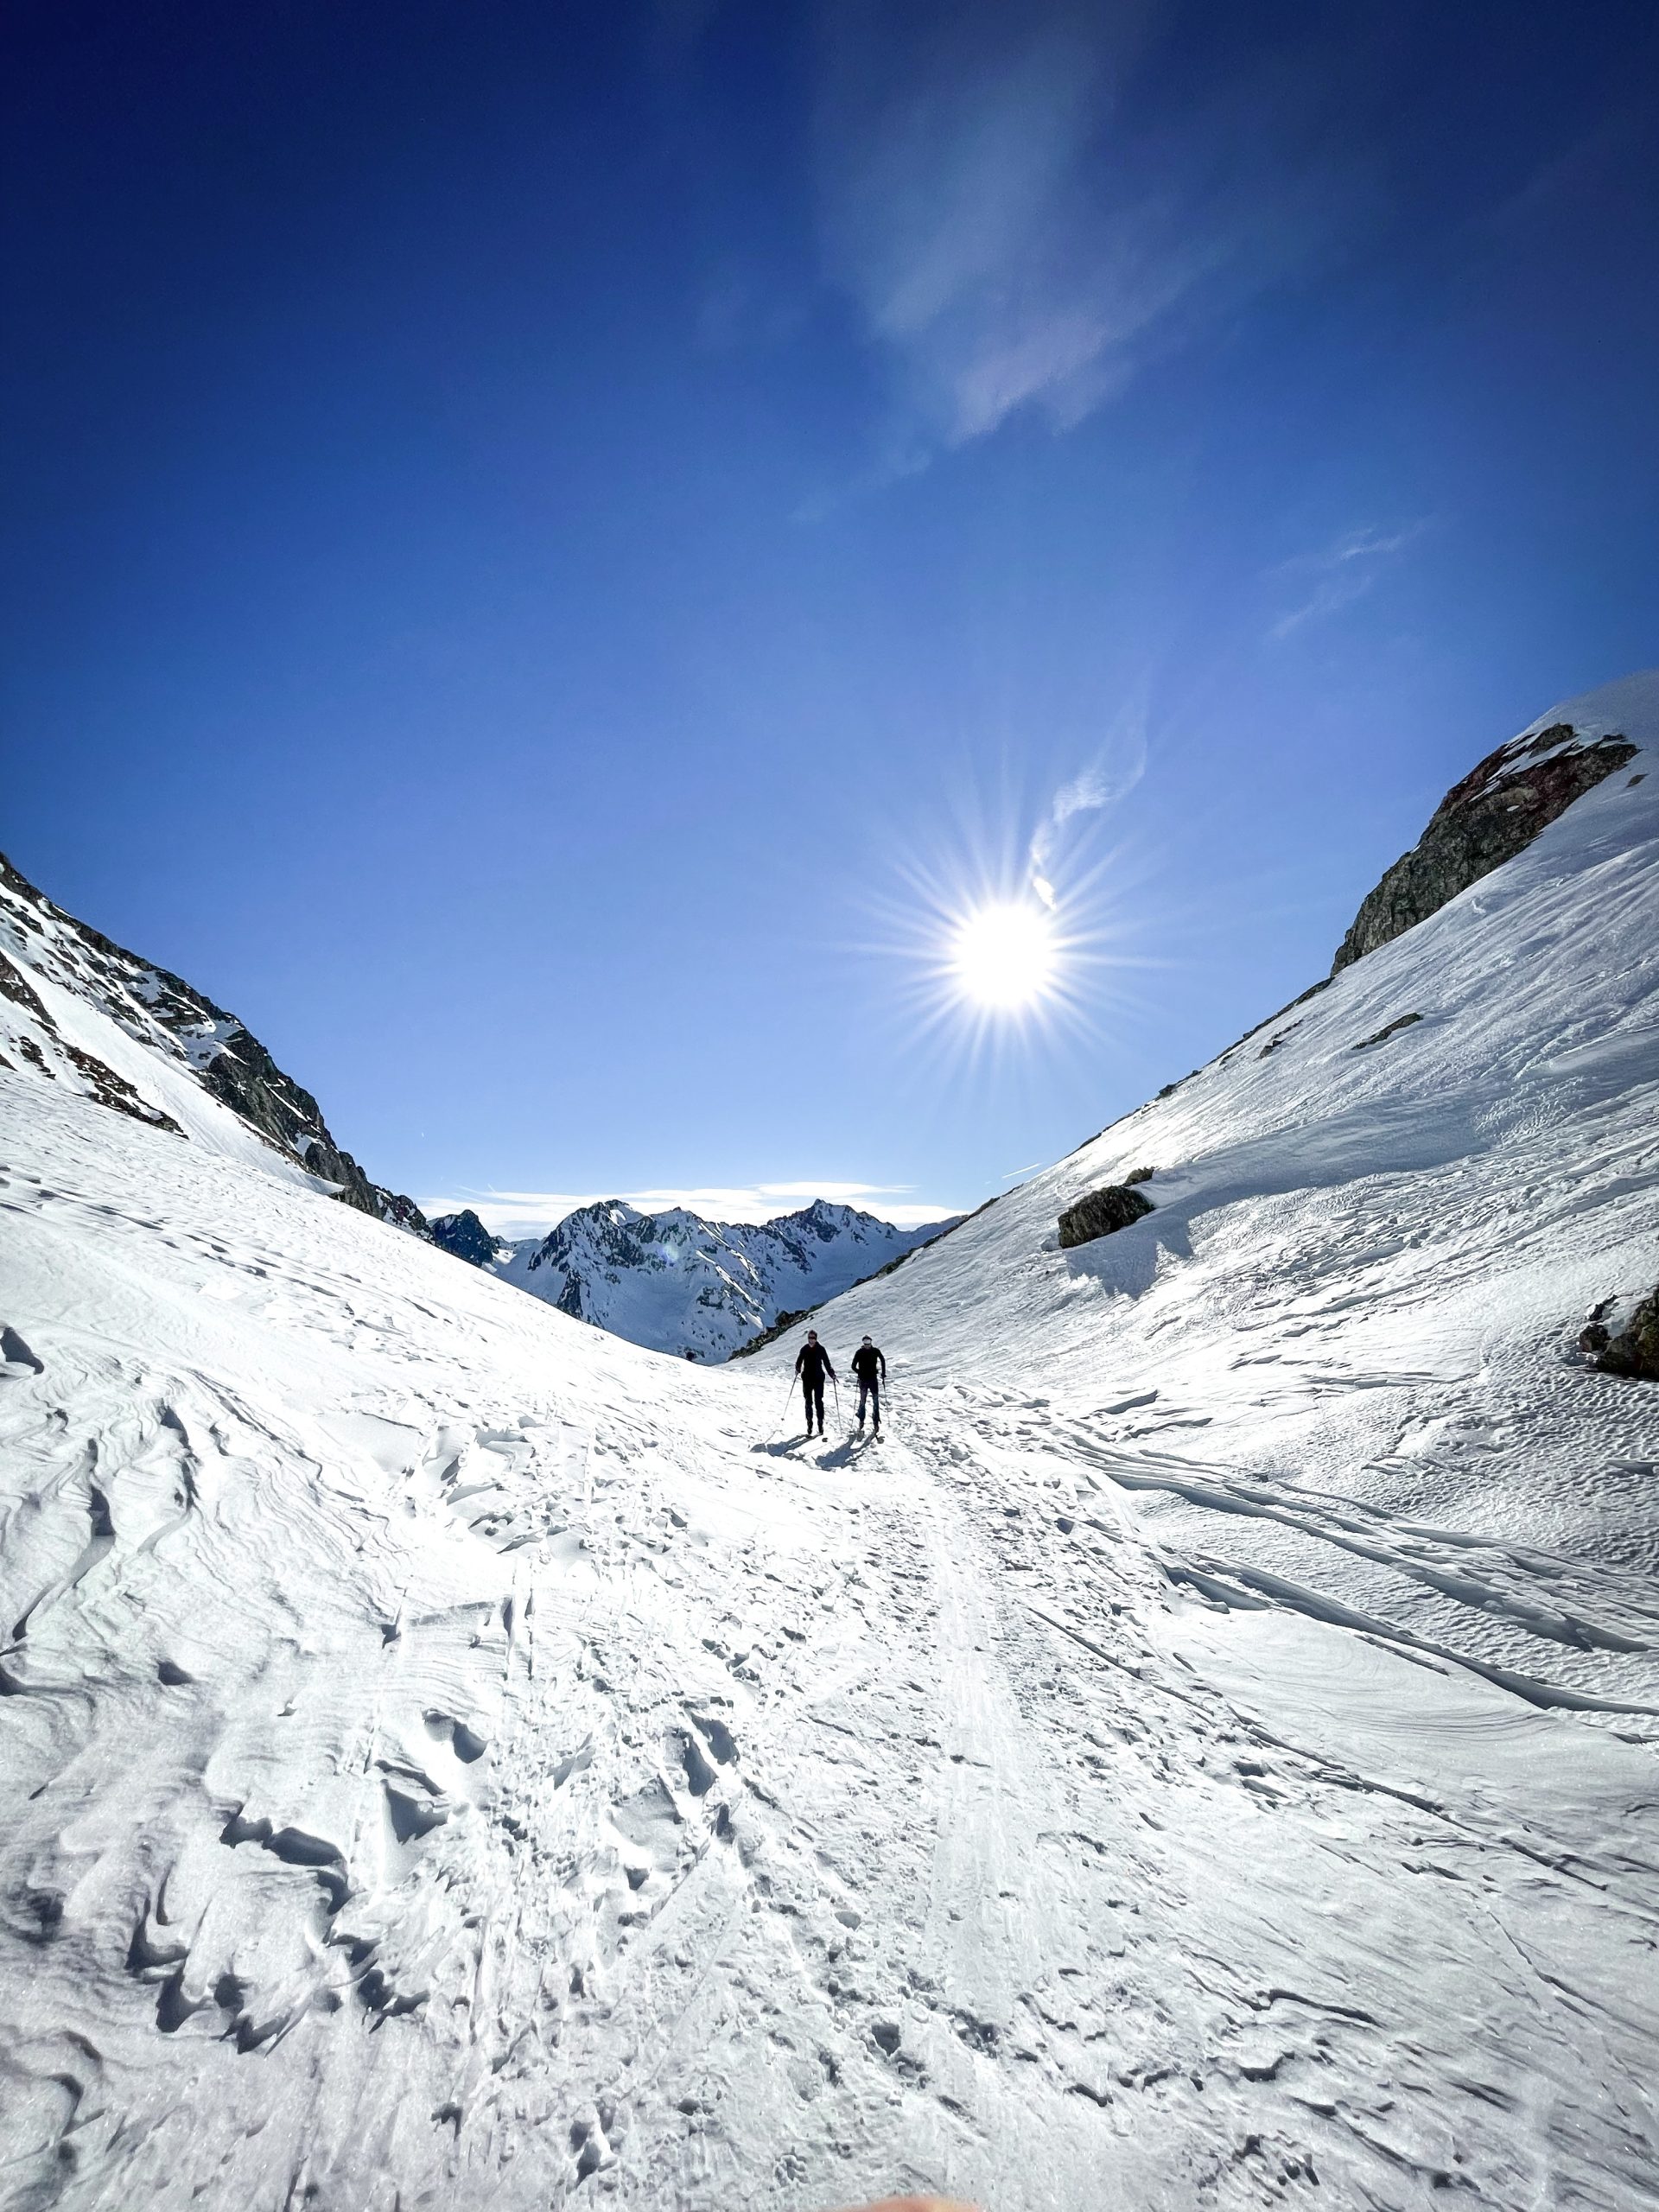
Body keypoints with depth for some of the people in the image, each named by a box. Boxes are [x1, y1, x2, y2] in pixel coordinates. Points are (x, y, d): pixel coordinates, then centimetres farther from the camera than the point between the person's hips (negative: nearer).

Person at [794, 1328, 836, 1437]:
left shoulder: (821, 1349, -1)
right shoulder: (804, 1349, 4)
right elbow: (799, 1361, 12)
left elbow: (826, 1362, -1)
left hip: (818, 1378, -2)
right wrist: (798, 1369, -4)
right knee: (808, 1401, 5)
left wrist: (831, 1374, -9)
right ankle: (809, 1424, 10)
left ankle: (820, 1424, 0)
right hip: (807, 1378, 2)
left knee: (818, 1401, -4)